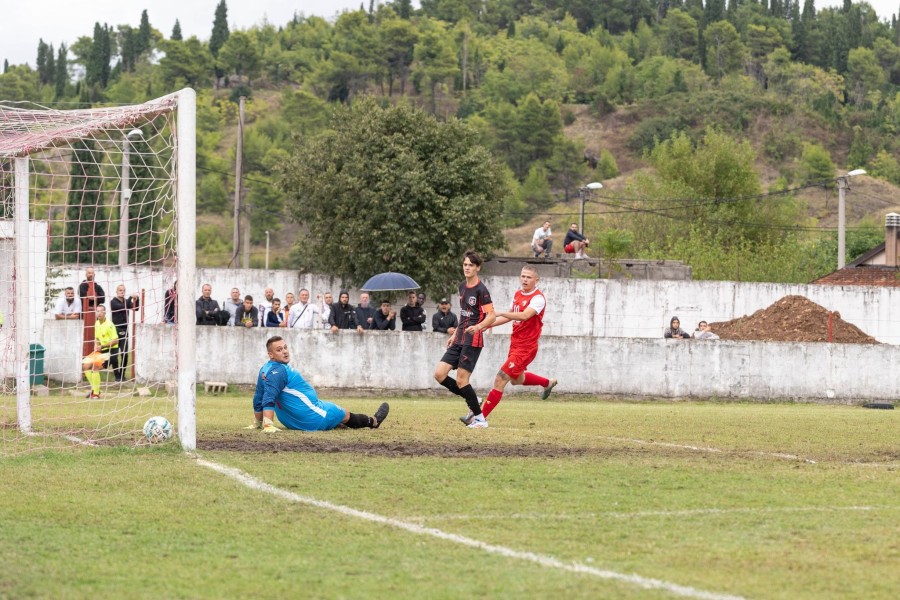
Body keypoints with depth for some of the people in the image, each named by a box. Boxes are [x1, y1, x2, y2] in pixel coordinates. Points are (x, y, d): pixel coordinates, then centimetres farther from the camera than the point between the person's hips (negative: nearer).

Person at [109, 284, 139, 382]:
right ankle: (117, 376, 2)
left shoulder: (126, 301, 11)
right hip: (116, 330, -4)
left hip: (124, 331, 4)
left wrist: (136, 300, -17)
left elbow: (136, 308, 0)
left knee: (125, 355, -1)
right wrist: (131, 297, -22)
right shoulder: (113, 302, -5)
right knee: (114, 355, -4)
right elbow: (123, 307, -21)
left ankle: (122, 375, 8)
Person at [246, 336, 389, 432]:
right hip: (313, 420, -10)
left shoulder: (264, 370, 3)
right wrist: (268, 426, -42)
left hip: (291, 421, 10)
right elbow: (268, 399, -36)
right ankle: (373, 422, 45)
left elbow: (258, 400, 10)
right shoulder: (278, 372, -27)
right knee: (345, 415, 17)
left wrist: (257, 423, 18)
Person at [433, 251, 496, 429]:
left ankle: (480, 418, 2)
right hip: (459, 340, 8)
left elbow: (491, 316, -17)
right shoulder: (462, 287, 14)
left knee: (461, 380, -10)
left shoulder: (481, 290, -12)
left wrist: (478, 326, -35)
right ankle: (472, 400, 14)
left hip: (473, 341, -8)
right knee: (439, 374, -1)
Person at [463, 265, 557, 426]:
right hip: (515, 343, 9)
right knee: (516, 379, 28)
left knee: (501, 379, -13)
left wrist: (499, 313, -41)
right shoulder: (517, 294, 8)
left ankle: (481, 416, -10)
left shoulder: (538, 298, -18)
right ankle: (548, 383, 52)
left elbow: (524, 315, -34)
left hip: (526, 348, -9)